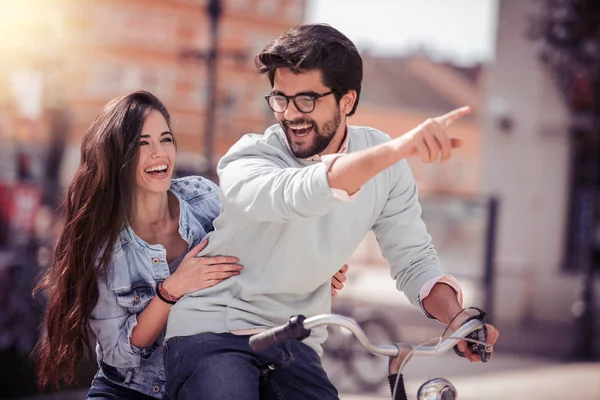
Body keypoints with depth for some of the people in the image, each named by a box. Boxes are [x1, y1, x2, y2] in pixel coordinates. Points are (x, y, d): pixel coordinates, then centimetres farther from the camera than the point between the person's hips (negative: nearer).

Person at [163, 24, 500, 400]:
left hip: (295, 346, 5)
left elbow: (414, 260, 1)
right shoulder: (247, 161, -16)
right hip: (213, 332, -4)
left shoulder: (385, 161, -1)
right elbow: (299, 194, -39)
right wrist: (400, 148, -53)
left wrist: (457, 319, -20)